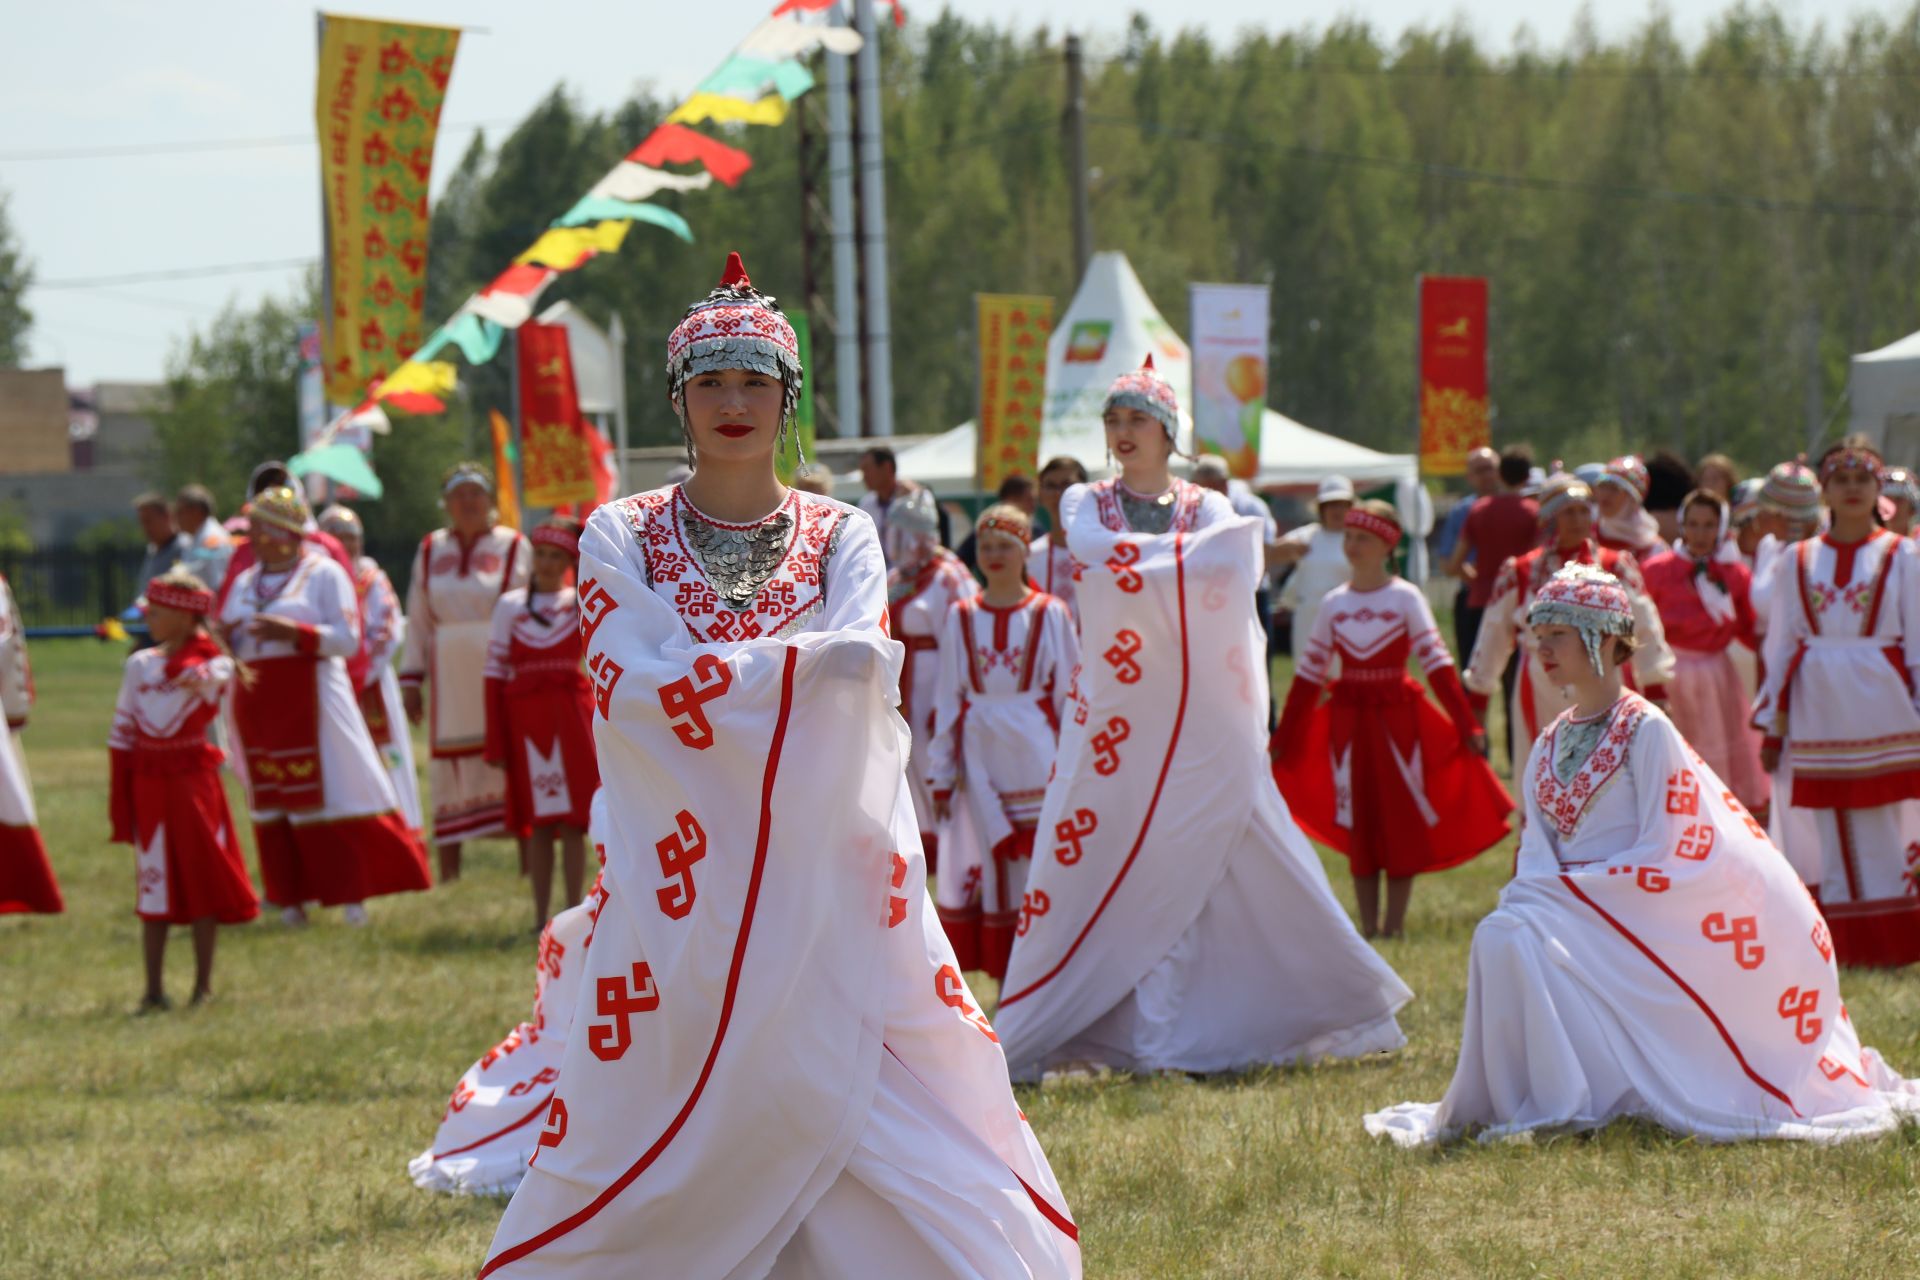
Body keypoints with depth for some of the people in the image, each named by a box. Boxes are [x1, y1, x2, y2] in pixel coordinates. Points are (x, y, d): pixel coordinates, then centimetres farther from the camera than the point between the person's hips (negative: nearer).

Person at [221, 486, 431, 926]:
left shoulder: (324, 573, -1)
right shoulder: (245, 582, 16)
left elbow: (348, 639, -9)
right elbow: (232, 642, 18)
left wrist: (295, 632, -20)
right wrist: (220, 637, -5)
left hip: (310, 703, -6)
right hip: (258, 704, 6)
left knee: (334, 792, -7)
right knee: (272, 803, 4)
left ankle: (353, 892, -3)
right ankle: (291, 898, 8)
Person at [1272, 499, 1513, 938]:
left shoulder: (1406, 598, -3)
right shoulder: (1334, 603, 6)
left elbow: (1436, 663, -6)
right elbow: (1310, 672, 10)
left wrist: (1466, 724, -12)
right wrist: (1283, 737, 10)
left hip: (1397, 716, -3)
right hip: (1348, 718, 3)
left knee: (1402, 822, -1)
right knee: (1357, 825, 4)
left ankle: (1394, 924, 5)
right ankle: (1367, 926, 10)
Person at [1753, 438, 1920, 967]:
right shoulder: (1797, 561, 10)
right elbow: (1781, 644, 12)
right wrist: (1773, 724, 8)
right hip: (1819, 711, 2)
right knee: (1831, 834, 2)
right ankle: (1843, 944, 8)